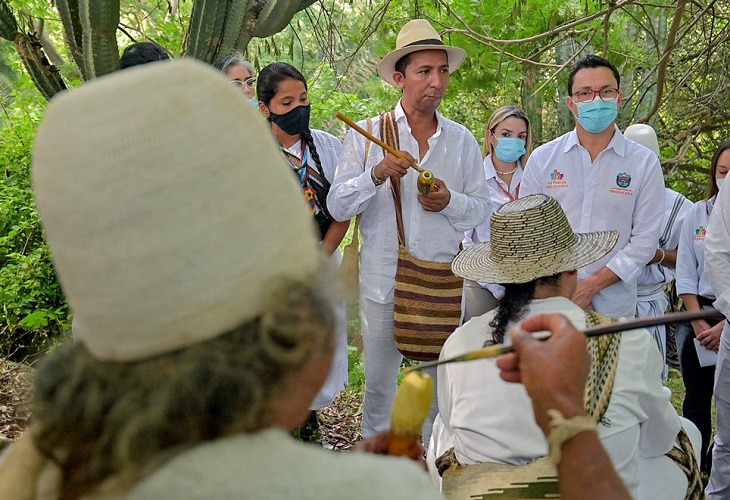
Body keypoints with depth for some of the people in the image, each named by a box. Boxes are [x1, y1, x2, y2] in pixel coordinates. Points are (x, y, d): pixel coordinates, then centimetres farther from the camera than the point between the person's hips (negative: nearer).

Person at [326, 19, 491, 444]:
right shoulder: (368, 134, 0)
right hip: (383, 282, -1)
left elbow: (483, 209, 7)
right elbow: (338, 206, -5)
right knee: (379, 382, 9)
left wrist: (450, 202, -13)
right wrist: (376, 174, -22)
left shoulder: (462, 140, 6)